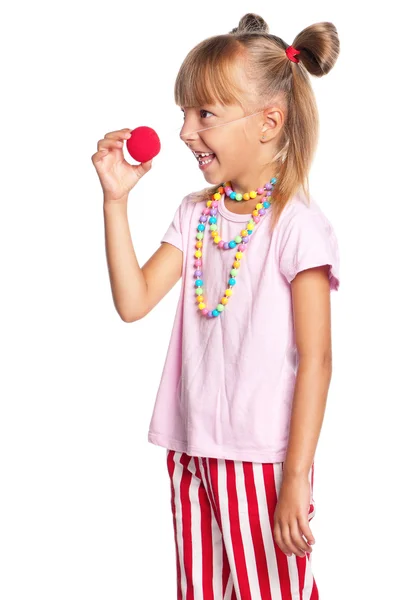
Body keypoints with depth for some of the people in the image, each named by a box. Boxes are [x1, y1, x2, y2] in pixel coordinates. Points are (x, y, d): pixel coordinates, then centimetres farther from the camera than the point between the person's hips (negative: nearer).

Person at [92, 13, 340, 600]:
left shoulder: (297, 225, -13)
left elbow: (315, 359, -14)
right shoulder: (195, 214, 7)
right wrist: (115, 198, -4)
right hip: (193, 454, 6)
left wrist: (296, 480, -16)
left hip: (263, 462, -6)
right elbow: (133, 302, 0)